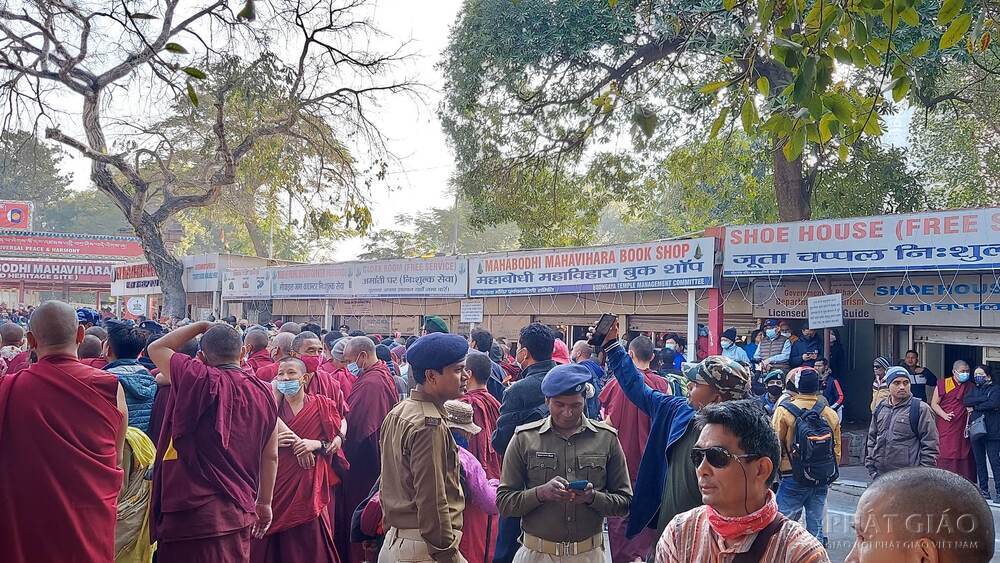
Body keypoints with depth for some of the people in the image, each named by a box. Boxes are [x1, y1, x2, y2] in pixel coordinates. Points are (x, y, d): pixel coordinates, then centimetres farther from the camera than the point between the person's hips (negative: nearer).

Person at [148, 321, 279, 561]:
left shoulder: (199, 379, -11)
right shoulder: (264, 392, 3)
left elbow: (156, 349, 7)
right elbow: (271, 456, 9)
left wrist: (201, 325, 12)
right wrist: (265, 503, 19)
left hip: (194, 512, -5)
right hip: (241, 512, 5)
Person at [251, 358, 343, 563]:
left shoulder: (323, 406, 3)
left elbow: (337, 442, 2)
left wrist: (317, 444, -15)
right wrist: (274, 441, -13)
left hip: (308, 485, -1)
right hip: (276, 484, 2)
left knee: (309, 543, 0)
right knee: (272, 543, 2)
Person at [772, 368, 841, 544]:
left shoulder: (784, 411, -11)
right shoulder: (831, 414, 3)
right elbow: (836, 451, 10)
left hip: (793, 478, -4)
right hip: (822, 481, 5)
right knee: (816, 526, 12)